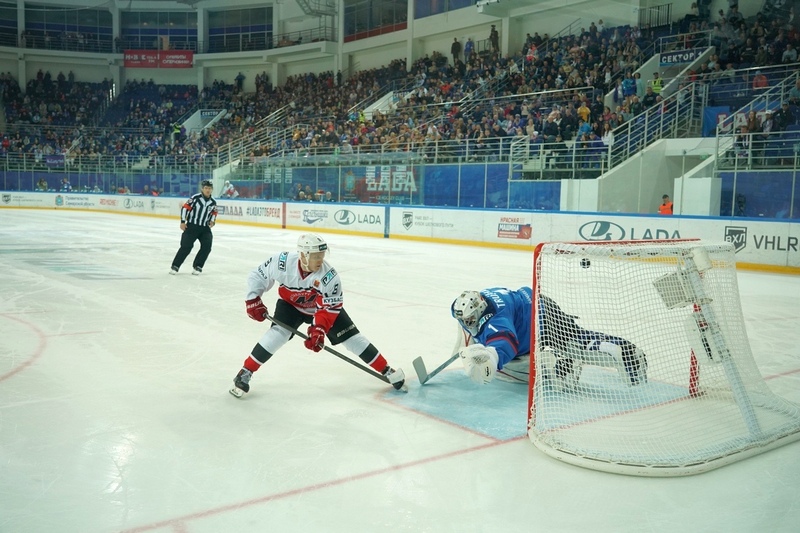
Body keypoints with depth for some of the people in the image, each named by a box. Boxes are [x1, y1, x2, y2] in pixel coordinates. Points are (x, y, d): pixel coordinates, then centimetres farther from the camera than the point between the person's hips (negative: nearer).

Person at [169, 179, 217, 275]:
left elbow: (214, 213, 22)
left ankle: (197, 266, 3)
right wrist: (183, 222, -9)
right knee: (186, 246, -10)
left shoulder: (213, 202, 5)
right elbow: (185, 208, -7)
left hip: (205, 228, 5)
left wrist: (212, 221, 4)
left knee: (207, 246, -10)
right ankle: (175, 266, 1)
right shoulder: (195, 198, -10)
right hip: (192, 226, -4)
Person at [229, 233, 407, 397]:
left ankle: (387, 371, 8)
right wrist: (253, 301, -16)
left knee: (352, 337, -5)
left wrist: (319, 330, -37)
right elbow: (258, 276, -15)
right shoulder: (282, 262, -32)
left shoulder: (329, 276, -34)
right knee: (278, 333, -25)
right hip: (291, 305, 0)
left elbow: (329, 308, -26)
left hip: (324, 305, 0)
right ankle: (244, 374, -11)